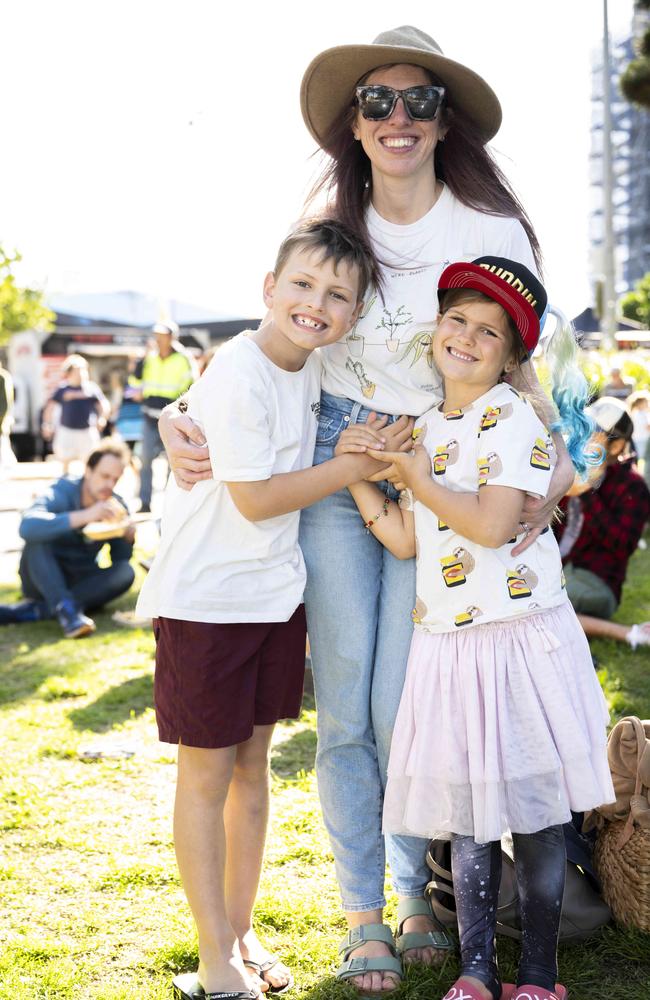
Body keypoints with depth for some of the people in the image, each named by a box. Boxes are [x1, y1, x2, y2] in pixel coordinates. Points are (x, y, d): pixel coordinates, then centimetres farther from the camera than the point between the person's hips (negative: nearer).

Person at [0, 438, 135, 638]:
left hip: (80, 584, 4)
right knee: (38, 537, -29)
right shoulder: (62, 492, -18)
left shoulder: (116, 506, -4)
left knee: (125, 572, -23)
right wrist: (84, 516, -45)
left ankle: (35, 609, -30)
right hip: (44, 579, -4)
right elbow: (27, 526, -39)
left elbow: (120, 559, 1)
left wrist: (128, 536, -22)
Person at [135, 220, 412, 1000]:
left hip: (276, 591, 8)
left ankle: (242, 931, 30)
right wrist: (358, 464, -16)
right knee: (208, 773, 3)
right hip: (204, 598, -7)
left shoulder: (312, 367, 5)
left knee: (252, 763, 16)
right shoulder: (237, 375, -20)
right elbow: (256, 498, -20)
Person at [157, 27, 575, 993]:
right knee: (344, 706, 3)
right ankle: (362, 914, 17)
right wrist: (185, 421, -6)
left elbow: (517, 367, 2)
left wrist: (552, 462, -14)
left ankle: (420, 896, 20)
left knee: (403, 704, -4)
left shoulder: (490, 231, -2)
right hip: (330, 465, 2)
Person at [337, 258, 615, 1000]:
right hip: (446, 642, 6)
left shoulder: (513, 419, -9)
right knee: (466, 809, 9)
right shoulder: (423, 429, 12)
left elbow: (493, 523, -21)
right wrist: (356, 472, 4)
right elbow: (404, 541, 10)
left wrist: (419, 480, -12)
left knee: (534, 808, 4)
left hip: (522, 636, -6)